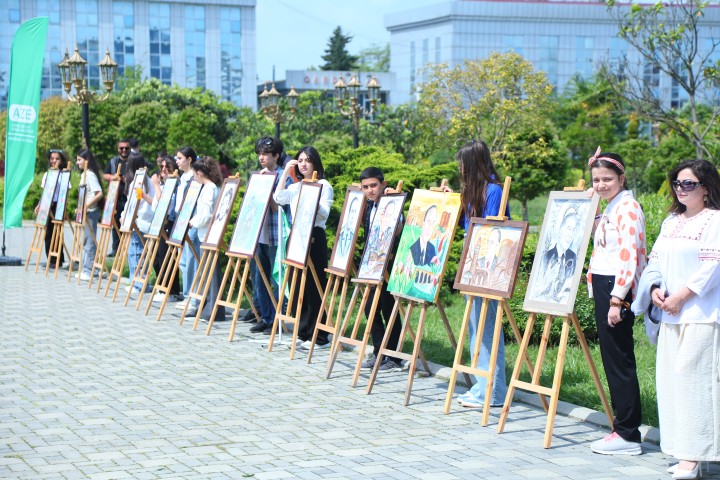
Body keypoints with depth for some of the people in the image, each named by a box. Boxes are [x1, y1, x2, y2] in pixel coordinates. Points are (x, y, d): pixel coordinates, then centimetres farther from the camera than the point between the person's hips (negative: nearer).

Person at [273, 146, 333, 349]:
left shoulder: (324, 186, -1)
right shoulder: (296, 187, 18)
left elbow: (324, 214, -11)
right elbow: (278, 198, 0)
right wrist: (285, 172, 2)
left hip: (315, 238, -7)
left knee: (314, 288, -7)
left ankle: (319, 337, -4)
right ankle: (303, 332, 14)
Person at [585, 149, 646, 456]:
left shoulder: (627, 207, -13)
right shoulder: (609, 208, 15)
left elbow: (629, 257, -19)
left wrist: (617, 300, -22)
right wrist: (588, 204, 18)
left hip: (618, 290, -10)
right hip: (603, 288, 10)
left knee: (618, 359, -7)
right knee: (612, 359, 11)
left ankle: (628, 436, -3)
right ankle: (624, 427, 17)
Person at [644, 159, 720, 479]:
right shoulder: (671, 222, 18)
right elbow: (655, 258, 18)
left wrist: (682, 295, -16)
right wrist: (655, 289, 0)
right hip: (671, 314, 8)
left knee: (692, 378, -11)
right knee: (671, 378, 7)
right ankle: (683, 452, 14)